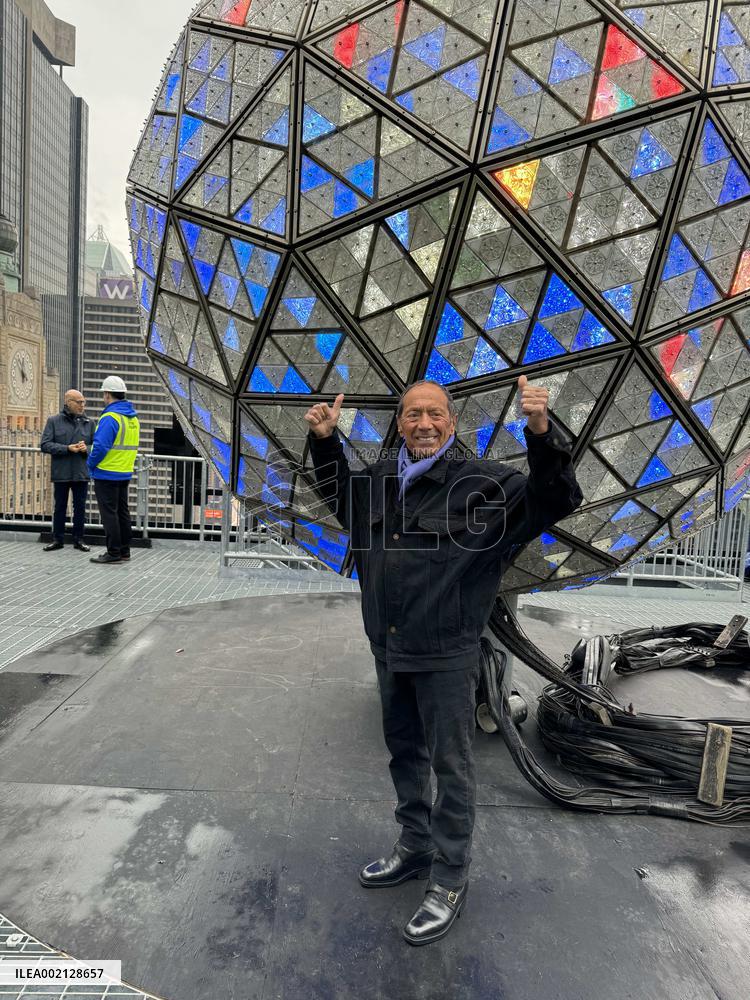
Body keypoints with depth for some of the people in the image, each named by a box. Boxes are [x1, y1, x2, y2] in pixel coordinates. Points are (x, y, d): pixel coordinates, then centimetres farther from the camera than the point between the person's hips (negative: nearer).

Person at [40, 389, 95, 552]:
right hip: (61, 473, -1)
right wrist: (67, 448, -17)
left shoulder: (89, 423, 6)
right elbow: (45, 445, -5)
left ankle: (78, 540, 18)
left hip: (82, 473, 1)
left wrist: (86, 448, -15)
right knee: (60, 507, 9)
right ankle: (58, 539, 20)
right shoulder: (53, 421, 1)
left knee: (80, 507, 7)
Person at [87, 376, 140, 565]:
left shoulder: (110, 418, -18)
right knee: (122, 512, 14)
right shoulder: (133, 418, 9)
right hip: (125, 473, 8)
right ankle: (124, 550, 21)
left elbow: (100, 446, -24)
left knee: (109, 514, -1)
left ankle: (114, 552, 2)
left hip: (106, 474, -8)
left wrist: (91, 464, -9)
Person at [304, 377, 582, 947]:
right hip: (389, 648, 6)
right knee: (405, 752, 22)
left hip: (446, 655, -6)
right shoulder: (381, 477, 5)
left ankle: (449, 882, 29)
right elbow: (340, 497, 25)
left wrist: (543, 436, -33)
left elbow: (556, 503, -18)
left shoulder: (484, 481, -12)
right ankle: (415, 849, 44)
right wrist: (325, 441, 13)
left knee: (451, 765, 8)